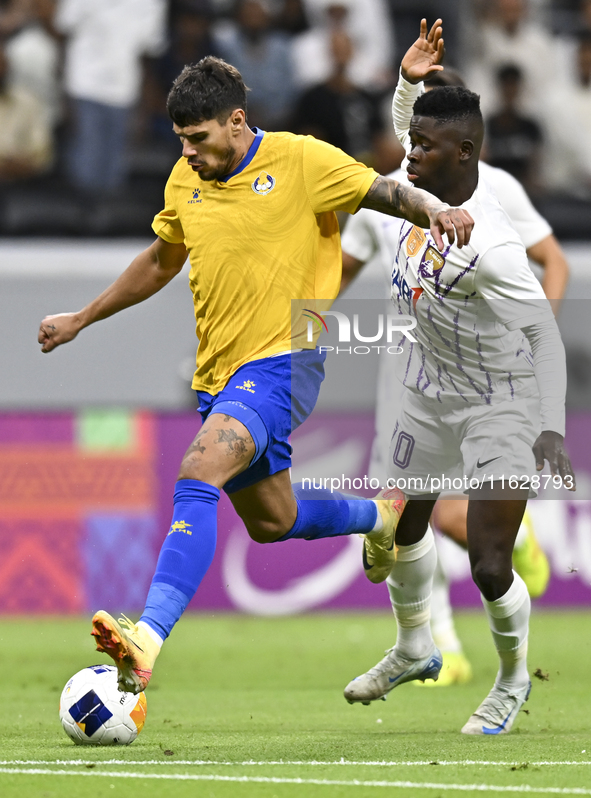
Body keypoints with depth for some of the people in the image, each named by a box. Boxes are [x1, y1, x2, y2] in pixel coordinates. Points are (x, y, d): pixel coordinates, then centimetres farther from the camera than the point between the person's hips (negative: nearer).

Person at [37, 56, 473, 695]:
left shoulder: (299, 160, -8)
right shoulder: (185, 181, 9)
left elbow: (386, 192, -3)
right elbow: (161, 260, 25)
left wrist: (437, 210, -25)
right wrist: (81, 319, 28)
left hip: (282, 360, -8)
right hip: (219, 373, 8)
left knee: (198, 474, -30)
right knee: (272, 523, 20)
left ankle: (149, 637, -41)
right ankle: (377, 515, 51)